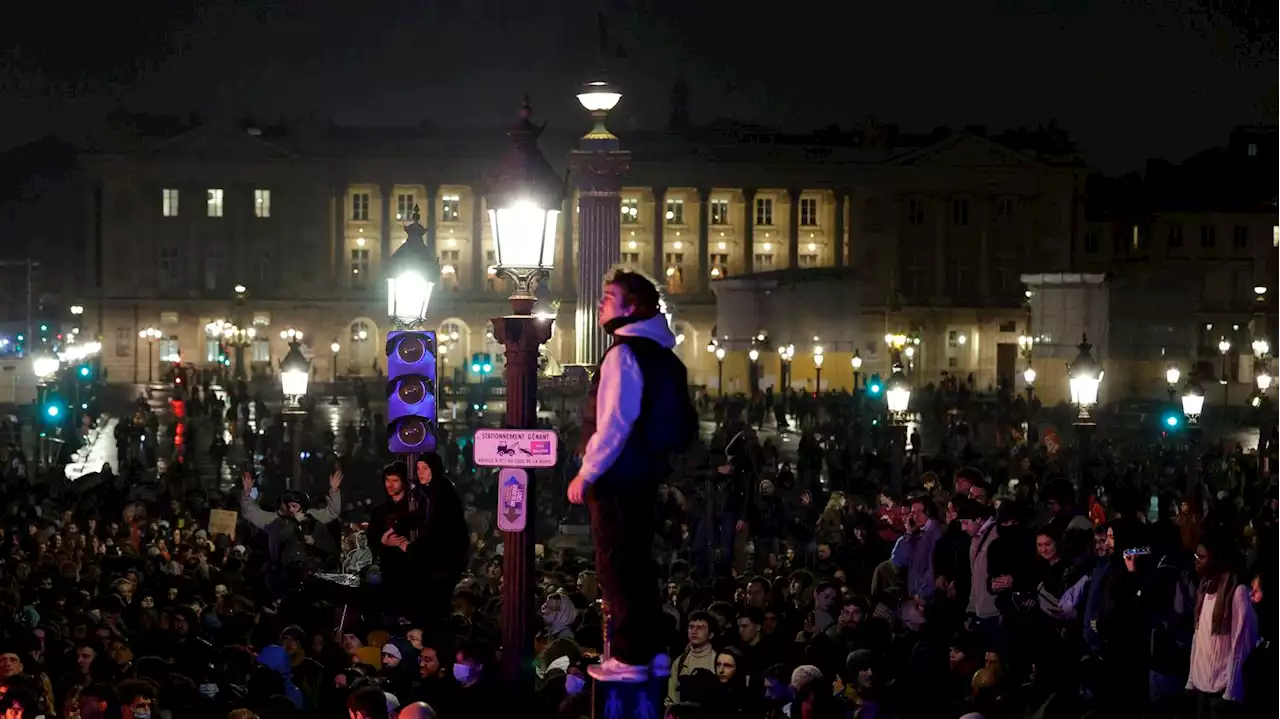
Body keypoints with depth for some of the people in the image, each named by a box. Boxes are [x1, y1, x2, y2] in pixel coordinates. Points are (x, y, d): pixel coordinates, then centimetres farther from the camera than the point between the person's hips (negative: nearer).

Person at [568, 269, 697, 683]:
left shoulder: (624, 353, -17)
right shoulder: (659, 354, 12)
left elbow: (614, 424, -22)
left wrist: (586, 474, -16)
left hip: (617, 478, -10)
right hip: (644, 474, 10)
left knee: (617, 569, -3)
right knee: (637, 563, 17)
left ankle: (630, 659, -1)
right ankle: (650, 650, 23)